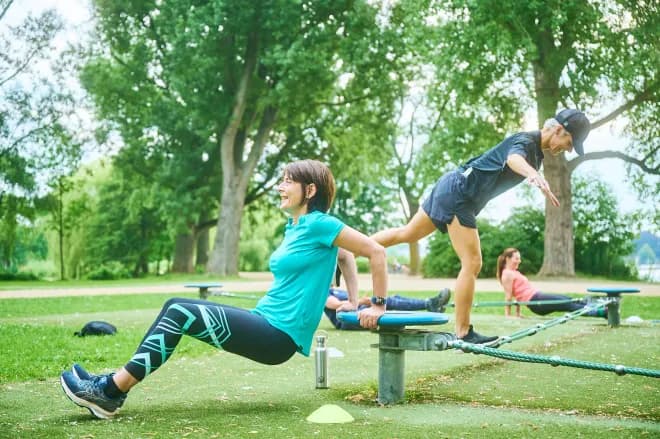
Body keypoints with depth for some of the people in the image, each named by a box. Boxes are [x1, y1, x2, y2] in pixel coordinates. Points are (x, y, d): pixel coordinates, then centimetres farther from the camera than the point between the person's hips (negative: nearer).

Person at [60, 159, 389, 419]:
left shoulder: (319, 224, -10)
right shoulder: (293, 228, 16)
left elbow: (376, 251, -12)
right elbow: (338, 258, 30)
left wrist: (378, 305, -9)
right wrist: (351, 300, 24)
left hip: (279, 336, -9)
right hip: (265, 323, 9)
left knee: (181, 314, -17)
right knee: (175, 306, 1)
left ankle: (112, 391, -12)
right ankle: (115, 384, -1)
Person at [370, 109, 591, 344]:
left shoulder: (537, 150, 11)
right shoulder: (526, 142, -19)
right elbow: (514, 158, -46)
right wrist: (534, 174, -68)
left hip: (451, 189, 10)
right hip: (458, 193, -10)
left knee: (406, 234, 21)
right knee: (472, 264, -11)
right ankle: (463, 334, -7)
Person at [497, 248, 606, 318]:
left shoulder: (514, 273, 23)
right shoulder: (507, 274, -8)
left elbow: (519, 294, 23)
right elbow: (508, 296, -10)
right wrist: (507, 315, -10)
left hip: (538, 297, 10)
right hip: (535, 301, -10)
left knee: (571, 300, 3)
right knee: (568, 305, -14)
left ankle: (600, 309, -1)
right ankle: (599, 313, -17)